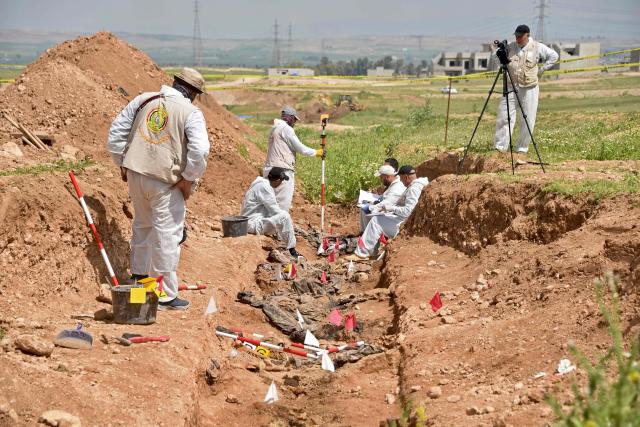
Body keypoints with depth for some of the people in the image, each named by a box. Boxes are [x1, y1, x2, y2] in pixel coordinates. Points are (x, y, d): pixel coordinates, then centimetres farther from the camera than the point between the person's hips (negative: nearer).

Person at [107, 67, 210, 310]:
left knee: (142, 226, 26)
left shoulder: (144, 100, 11)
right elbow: (199, 151, -17)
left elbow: (116, 130, 14)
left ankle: (139, 277, 41)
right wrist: (189, 179, -6)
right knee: (167, 235, 3)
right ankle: (166, 295, 7)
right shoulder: (191, 113, -5)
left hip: (135, 174, 6)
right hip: (166, 181, -6)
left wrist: (121, 163, 20)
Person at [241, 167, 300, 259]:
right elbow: (274, 210, -19)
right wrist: (287, 219, -5)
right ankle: (292, 250, -15)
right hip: (253, 223, -11)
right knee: (284, 217, -23)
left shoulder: (267, 185, 12)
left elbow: (273, 207, 17)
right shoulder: (264, 187, -18)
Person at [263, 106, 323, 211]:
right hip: (282, 170, -9)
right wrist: (317, 152, 5)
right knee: (283, 204, -9)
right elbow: (300, 148, -8)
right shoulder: (286, 128, -9)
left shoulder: (275, 128, 19)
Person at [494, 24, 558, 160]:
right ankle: (500, 147, -3)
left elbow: (553, 56, 6)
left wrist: (541, 69, 1)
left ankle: (522, 149, 11)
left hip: (529, 89, -2)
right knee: (504, 117, -6)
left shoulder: (537, 47, -2)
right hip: (510, 87, 2)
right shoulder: (510, 47, 6)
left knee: (528, 121, 0)